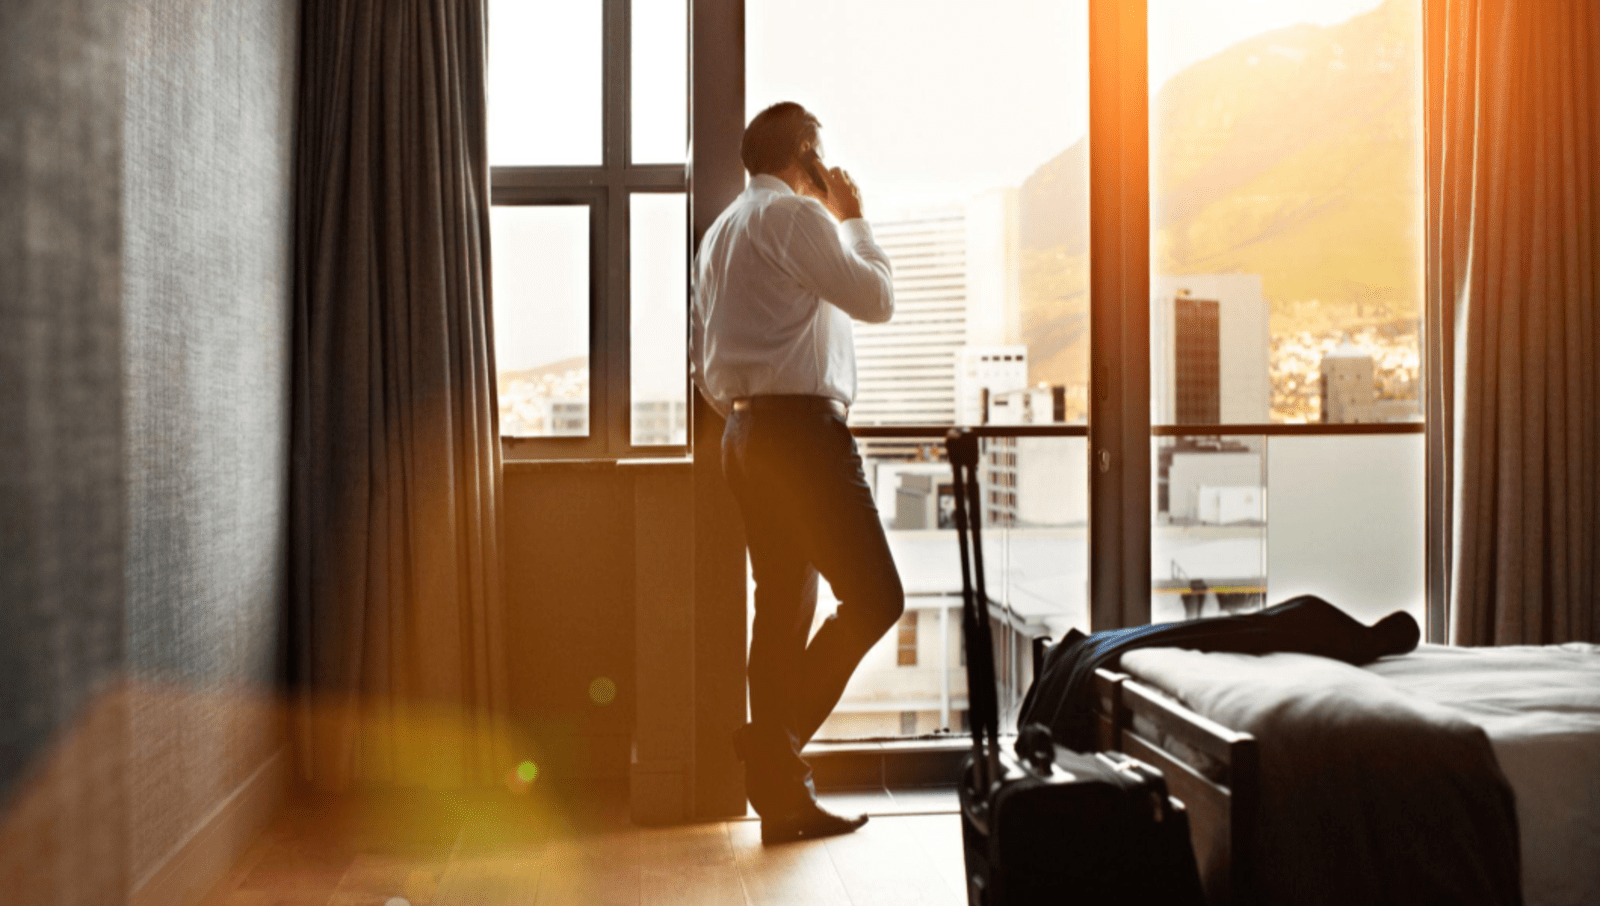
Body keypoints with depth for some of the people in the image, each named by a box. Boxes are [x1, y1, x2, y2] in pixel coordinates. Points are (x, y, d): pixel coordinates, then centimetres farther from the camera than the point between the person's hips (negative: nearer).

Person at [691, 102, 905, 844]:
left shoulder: (720, 231, 22)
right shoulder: (795, 214, -5)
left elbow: (703, 364, 23)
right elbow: (876, 299, -7)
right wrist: (854, 219, 6)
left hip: (747, 434, 9)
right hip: (802, 427, -9)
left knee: (784, 607, 8)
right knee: (873, 597, -6)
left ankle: (781, 793, 11)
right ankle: (774, 741, -9)